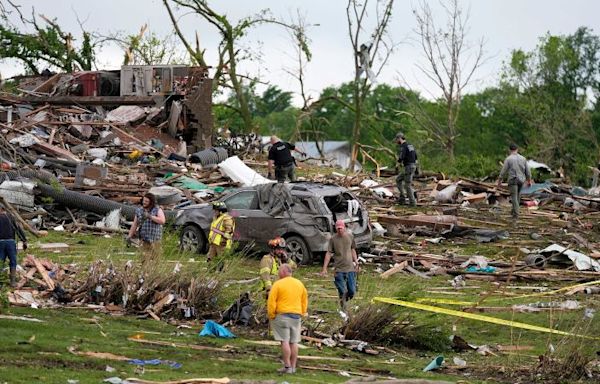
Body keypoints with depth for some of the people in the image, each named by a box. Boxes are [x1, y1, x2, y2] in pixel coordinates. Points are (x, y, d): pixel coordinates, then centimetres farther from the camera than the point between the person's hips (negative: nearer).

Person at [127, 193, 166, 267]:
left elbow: (162, 221, -19)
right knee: (145, 262, -7)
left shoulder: (157, 210, -2)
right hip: (144, 240, 3)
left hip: (155, 241, -2)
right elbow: (134, 225, 15)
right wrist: (129, 236, 9)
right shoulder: (139, 210, 10)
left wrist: (150, 216, -24)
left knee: (155, 261, -2)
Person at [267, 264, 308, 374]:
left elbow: (271, 302, -10)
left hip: (282, 315, -5)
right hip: (296, 316, 5)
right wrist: (302, 314, 21)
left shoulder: (278, 284, -8)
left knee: (285, 341, -4)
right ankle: (293, 367, 9)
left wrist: (271, 316, -2)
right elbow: (305, 300, 16)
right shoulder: (299, 284, 11)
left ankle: (287, 366, -8)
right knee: (293, 342, 7)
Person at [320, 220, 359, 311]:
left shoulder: (350, 236, 5)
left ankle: (344, 301, 30)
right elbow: (329, 253, -3)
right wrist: (324, 268, -7)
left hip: (350, 268, 3)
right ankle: (343, 309, 5)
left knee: (352, 291, 3)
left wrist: (356, 262, 11)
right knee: (342, 292, -5)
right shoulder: (333, 239, -4)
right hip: (339, 269, -3)